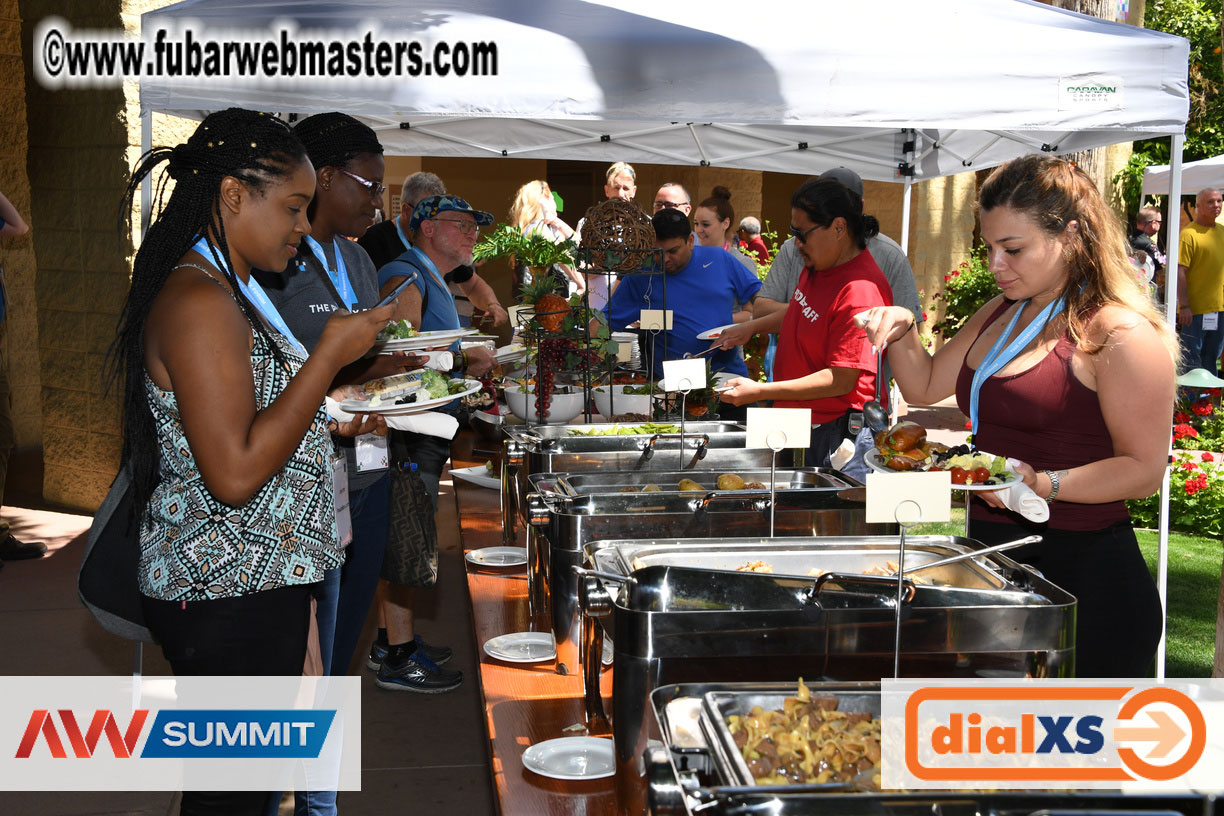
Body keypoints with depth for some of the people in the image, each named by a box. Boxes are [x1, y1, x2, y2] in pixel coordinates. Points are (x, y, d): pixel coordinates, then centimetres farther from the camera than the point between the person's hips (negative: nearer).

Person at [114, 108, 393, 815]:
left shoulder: (228, 291, 14)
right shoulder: (198, 301, -20)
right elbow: (235, 474, -26)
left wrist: (337, 418, 13)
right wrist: (331, 356, -21)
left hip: (256, 578, 10)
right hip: (229, 594, -10)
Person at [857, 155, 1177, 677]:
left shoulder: (1122, 334, -13)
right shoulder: (1000, 315, 14)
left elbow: (1144, 469, -15)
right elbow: (925, 387, 21)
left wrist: (1043, 485, -28)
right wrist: (902, 333, 2)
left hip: (1082, 573, -7)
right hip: (993, 550, 8)